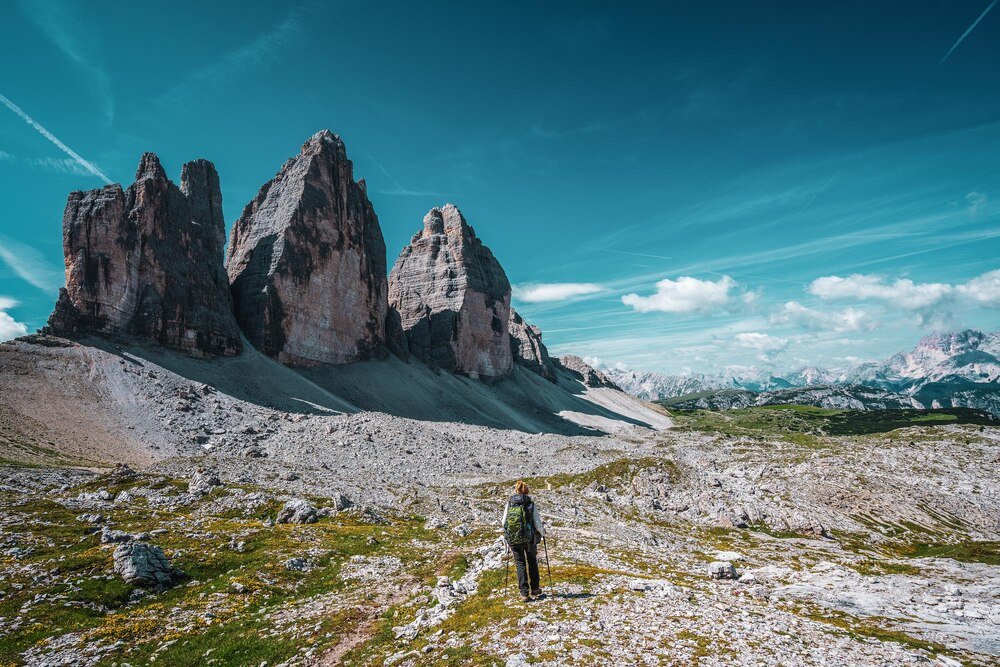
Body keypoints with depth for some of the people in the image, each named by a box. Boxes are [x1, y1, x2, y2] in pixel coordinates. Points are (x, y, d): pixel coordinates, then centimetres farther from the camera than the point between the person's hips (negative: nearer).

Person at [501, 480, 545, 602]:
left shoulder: (509, 504, -5)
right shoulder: (531, 505, -10)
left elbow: (503, 522, -2)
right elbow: (537, 524, -9)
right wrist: (542, 532, 12)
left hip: (513, 539, 1)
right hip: (529, 539, -1)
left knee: (520, 564, 13)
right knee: (532, 562, 22)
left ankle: (524, 593, 9)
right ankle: (534, 589, 33)